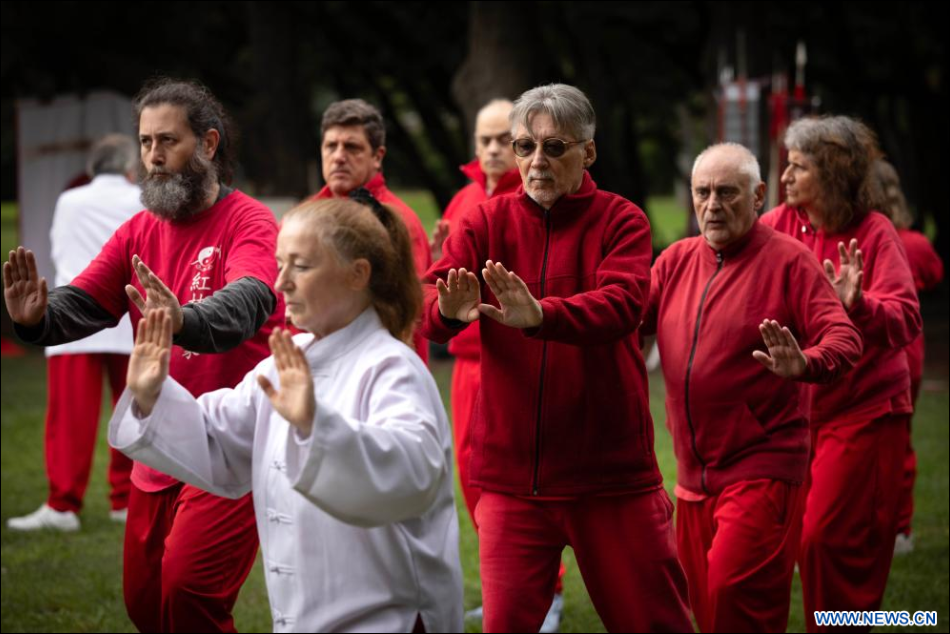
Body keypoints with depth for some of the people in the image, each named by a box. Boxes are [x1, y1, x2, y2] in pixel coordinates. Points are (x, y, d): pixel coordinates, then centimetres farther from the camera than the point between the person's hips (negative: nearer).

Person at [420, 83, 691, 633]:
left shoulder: (620, 221, -2)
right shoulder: (486, 223, 4)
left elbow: (621, 304, -22)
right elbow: (427, 310, -10)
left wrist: (539, 315, -41)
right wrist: (449, 310, -36)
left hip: (610, 471, -2)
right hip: (512, 474, 2)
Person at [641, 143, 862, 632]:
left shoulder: (788, 261, -6)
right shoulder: (677, 261, 10)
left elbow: (844, 339, -15)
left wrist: (805, 364, -37)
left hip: (762, 468, -6)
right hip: (694, 473, 6)